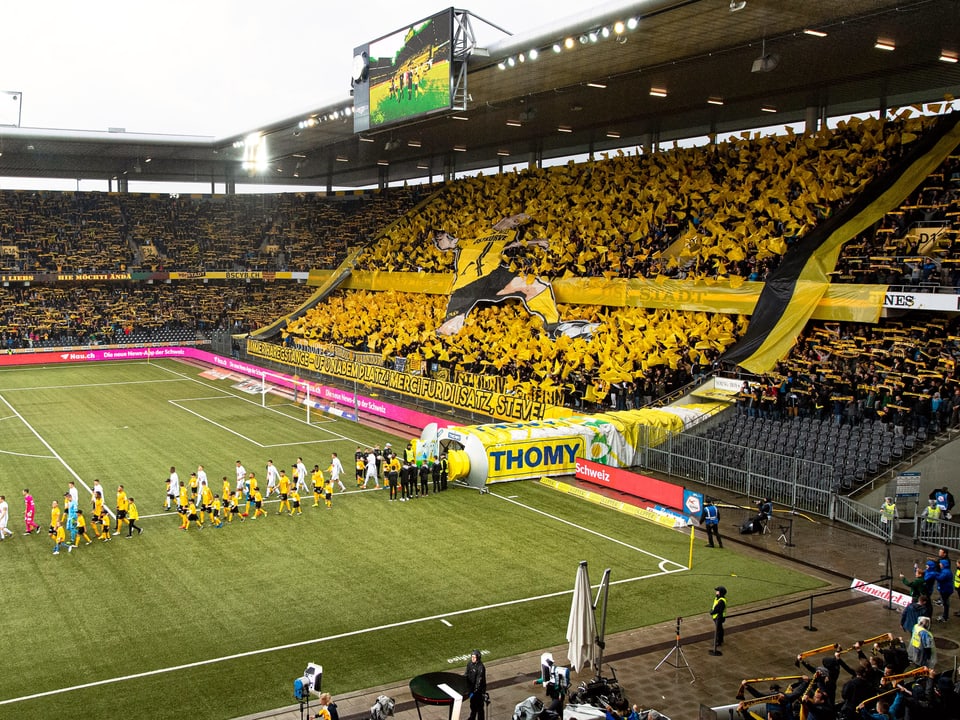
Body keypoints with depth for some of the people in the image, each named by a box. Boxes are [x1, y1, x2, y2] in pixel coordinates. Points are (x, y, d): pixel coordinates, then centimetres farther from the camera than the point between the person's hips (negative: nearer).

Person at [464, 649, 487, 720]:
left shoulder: (480, 667, -27)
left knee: (479, 707, 6)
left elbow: (479, 681, -28)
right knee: (472, 704, 25)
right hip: (471, 688, 7)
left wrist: (474, 692, -31)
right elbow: (466, 674, 11)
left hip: (479, 690, -7)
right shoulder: (470, 664, -5)